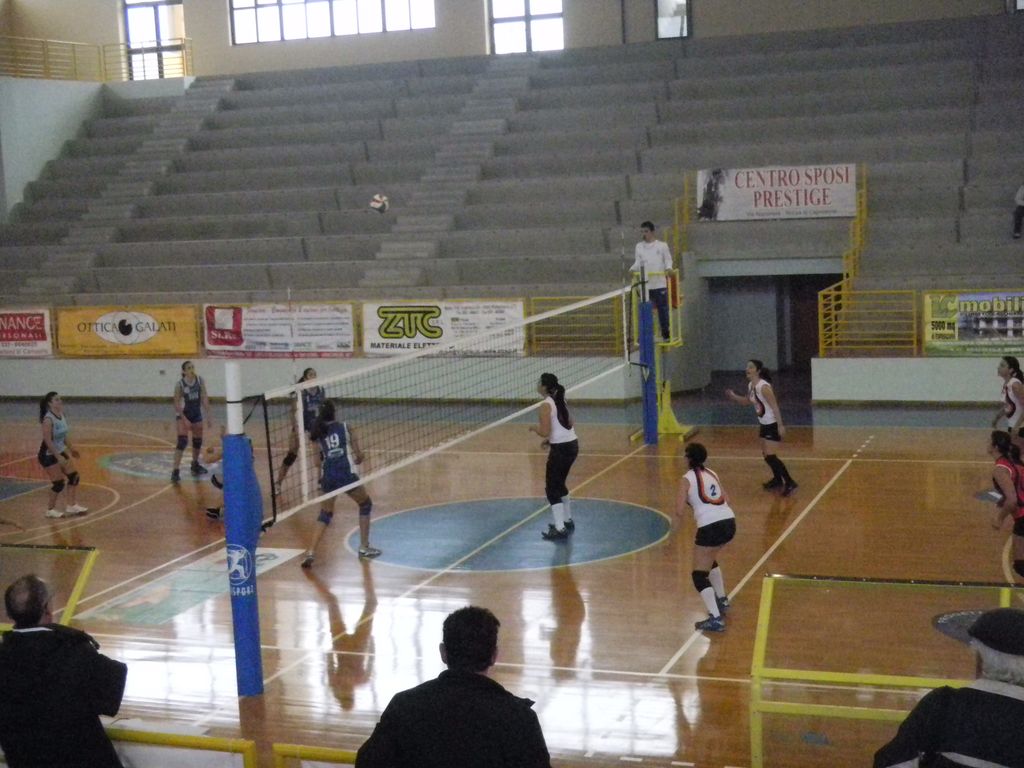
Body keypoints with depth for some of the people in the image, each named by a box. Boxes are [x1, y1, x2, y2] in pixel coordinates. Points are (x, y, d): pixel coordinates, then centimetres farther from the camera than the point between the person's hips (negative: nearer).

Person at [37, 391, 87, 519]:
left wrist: (72, 449, 16)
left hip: (61, 452, 9)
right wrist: (58, 457, -28)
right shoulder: (48, 419, -23)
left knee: (74, 476, 7)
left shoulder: (61, 415, 2)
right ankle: (51, 510, 14)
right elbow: (47, 440, -26)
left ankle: (71, 506, 16)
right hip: (48, 455, -9)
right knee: (59, 483, -4)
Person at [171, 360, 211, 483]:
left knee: (198, 441, 16)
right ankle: (176, 471, -18)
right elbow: (176, 403, -16)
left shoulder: (199, 380, -7)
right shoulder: (180, 384, -18)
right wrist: (185, 419, -22)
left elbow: (204, 398, -4)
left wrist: (208, 415, -6)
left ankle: (195, 464, 40)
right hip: (183, 414, -5)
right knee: (182, 441, -17)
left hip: (196, 413, 5)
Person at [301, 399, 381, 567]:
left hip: (327, 476, 3)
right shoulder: (345, 427, 4)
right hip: (346, 474, -3)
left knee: (325, 514, 19)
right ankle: (364, 547, 23)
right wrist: (357, 459, 23)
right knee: (366, 504, 23)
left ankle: (311, 552, 1)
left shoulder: (318, 433, 10)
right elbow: (359, 456, 2)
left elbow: (320, 458, 3)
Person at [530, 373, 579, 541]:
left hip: (560, 449, -9)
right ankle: (567, 521, 34)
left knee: (551, 488, -1)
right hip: (572, 445, 9)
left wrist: (534, 428, -1)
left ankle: (560, 530, -4)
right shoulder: (560, 401, 11)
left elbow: (545, 432, -21)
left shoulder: (546, 406, -15)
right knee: (559, 484, 24)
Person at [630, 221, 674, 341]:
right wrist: (633, 269, -8)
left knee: (663, 308, 0)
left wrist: (668, 268, -15)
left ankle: (665, 332, 11)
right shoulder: (639, 246, 10)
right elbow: (638, 262, 12)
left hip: (660, 283, -2)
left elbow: (668, 259, 5)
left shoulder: (662, 245, 3)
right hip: (645, 284, 2)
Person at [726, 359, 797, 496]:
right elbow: (747, 401, 22)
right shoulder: (750, 385, 4)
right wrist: (734, 397, 5)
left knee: (770, 456, -12)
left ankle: (789, 483, -4)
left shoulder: (764, 387, -23)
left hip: (773, 424, -9)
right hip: (764, 424, 9)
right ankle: (777, 479, 35)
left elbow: (775, 407, -24)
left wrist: (780, 426, -26)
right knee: (766, 454, 17)